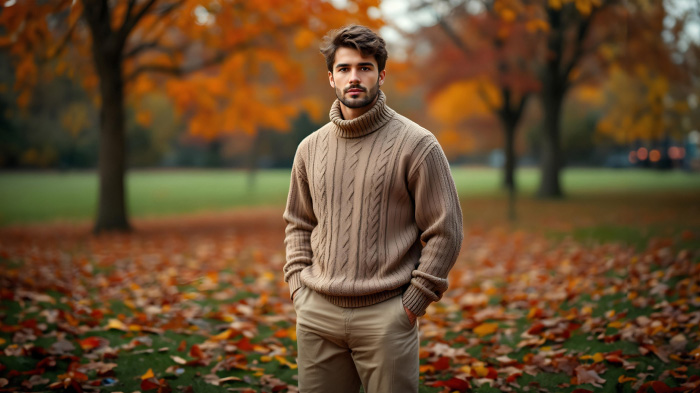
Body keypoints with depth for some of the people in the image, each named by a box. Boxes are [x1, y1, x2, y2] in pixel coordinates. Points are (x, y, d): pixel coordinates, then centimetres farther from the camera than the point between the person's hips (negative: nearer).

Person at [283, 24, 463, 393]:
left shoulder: (416, 144, -5)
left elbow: (445, 230, -5)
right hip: (317, 313, 4)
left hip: (386, 315, -4)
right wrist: (299, 286, 7)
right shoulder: (310, 148, 9)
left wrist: (413, 301, -8)